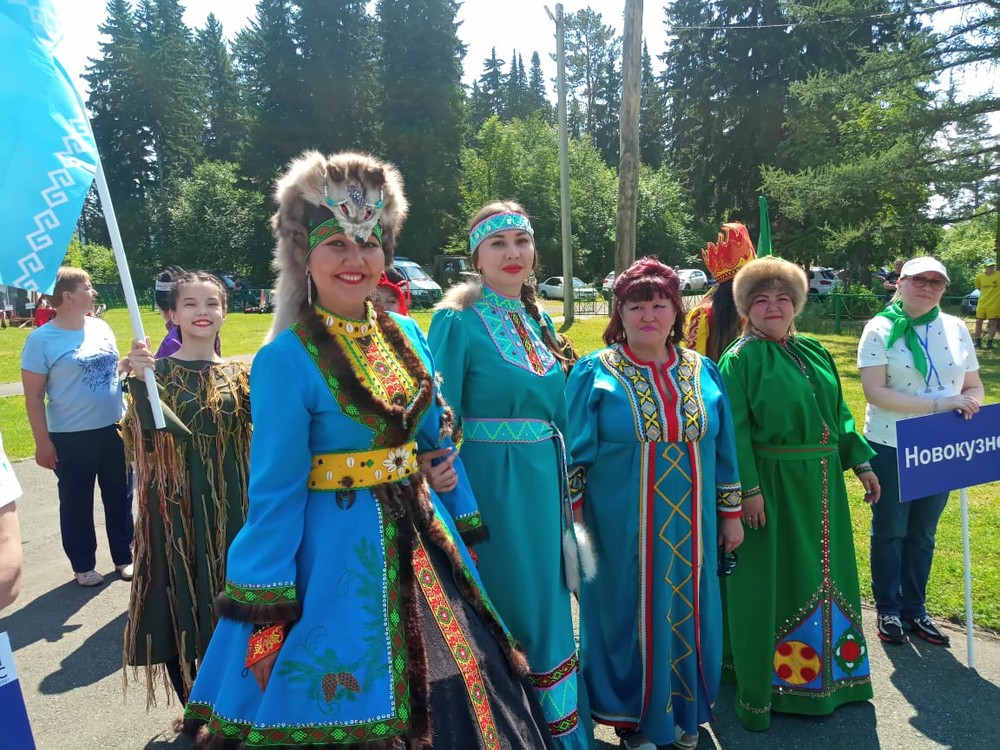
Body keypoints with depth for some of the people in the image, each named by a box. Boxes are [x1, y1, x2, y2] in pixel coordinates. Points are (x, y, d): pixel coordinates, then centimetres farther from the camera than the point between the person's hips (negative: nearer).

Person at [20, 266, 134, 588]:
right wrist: (42, 442, -12)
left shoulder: (101, 327, 3)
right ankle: (83, 566, 28)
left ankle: (124, 557, 31)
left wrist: (132, 361, -5)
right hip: (71, 438, -5)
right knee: (77, 503, 11)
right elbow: (33, 396, -11)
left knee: (120, 497, 15)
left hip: (114, 430, 5)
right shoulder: (42, 339, -13)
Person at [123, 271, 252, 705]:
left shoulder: (239, 375, 4)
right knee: (178, 608, 7)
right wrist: (138, 382, -29)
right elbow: (146, 442, -17)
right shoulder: (158, 372, -4)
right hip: (176, 507, -2)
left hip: (230, 507, 2)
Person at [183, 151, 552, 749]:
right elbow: (275, 491, -14)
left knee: (454, 701, 19)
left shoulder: (406, 333, 2)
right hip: (337, 551, -5)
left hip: (418, 532, 6)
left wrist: (465, 526, 12)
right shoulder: (286, 360, -15)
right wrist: (267, 615, -12)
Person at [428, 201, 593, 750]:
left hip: (543, 483, 7)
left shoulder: (538, 320, 10)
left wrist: (563, 485, 17)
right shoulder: (457, 321, -10)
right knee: (502, 611, 6)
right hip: (489, 484, -6)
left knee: (544, 606, 18)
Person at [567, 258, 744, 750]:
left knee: (686, 615, 15)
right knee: (627, 616, 9)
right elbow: (575, 455, -6)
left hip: (690, 528, 4)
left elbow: (724, 451, 9)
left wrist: (731, 512, 10)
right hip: (622, 528, -3)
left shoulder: (702, 371, 4)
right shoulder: (595, 373, -7)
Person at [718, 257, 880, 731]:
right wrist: (748, 489, -21)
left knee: (823, 574, 18)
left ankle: (824, 673, 39)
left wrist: (862, 463, 12)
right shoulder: (740, 359, -10)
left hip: (822, 485, 7)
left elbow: (839, 413, 16)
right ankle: (759, 692, 18)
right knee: (769, 582, 3)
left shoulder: (814, 352, 11)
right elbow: (735, 431, -16)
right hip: (772, 487, -7)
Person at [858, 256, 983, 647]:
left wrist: (970, 404, -15)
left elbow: (974, 385, 8)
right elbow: (874, 391, -19)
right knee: (890, 531, 10)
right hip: (890, 448, -4)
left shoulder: (956, 328, 2)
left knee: (923, 533, 16)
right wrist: (937, 404, -24)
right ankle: (888, 609, 28)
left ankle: (915, 608, 33)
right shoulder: (881, 329, -11)